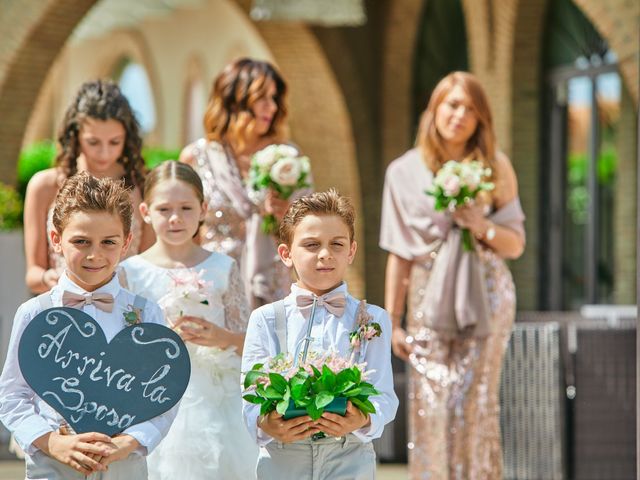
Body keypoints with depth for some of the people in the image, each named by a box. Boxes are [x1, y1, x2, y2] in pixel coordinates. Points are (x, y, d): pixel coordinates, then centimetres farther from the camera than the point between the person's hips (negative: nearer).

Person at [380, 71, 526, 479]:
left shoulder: (495, 167, 2)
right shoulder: (406, 172, 2)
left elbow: (516, 245, 5)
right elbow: (399, 254, 5)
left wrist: (483, 227, -15)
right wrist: (393, 322, 3)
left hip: (484, 297, 0)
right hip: (429, 301, 0)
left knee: (476, 405, -3)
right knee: (431, 409, -4)